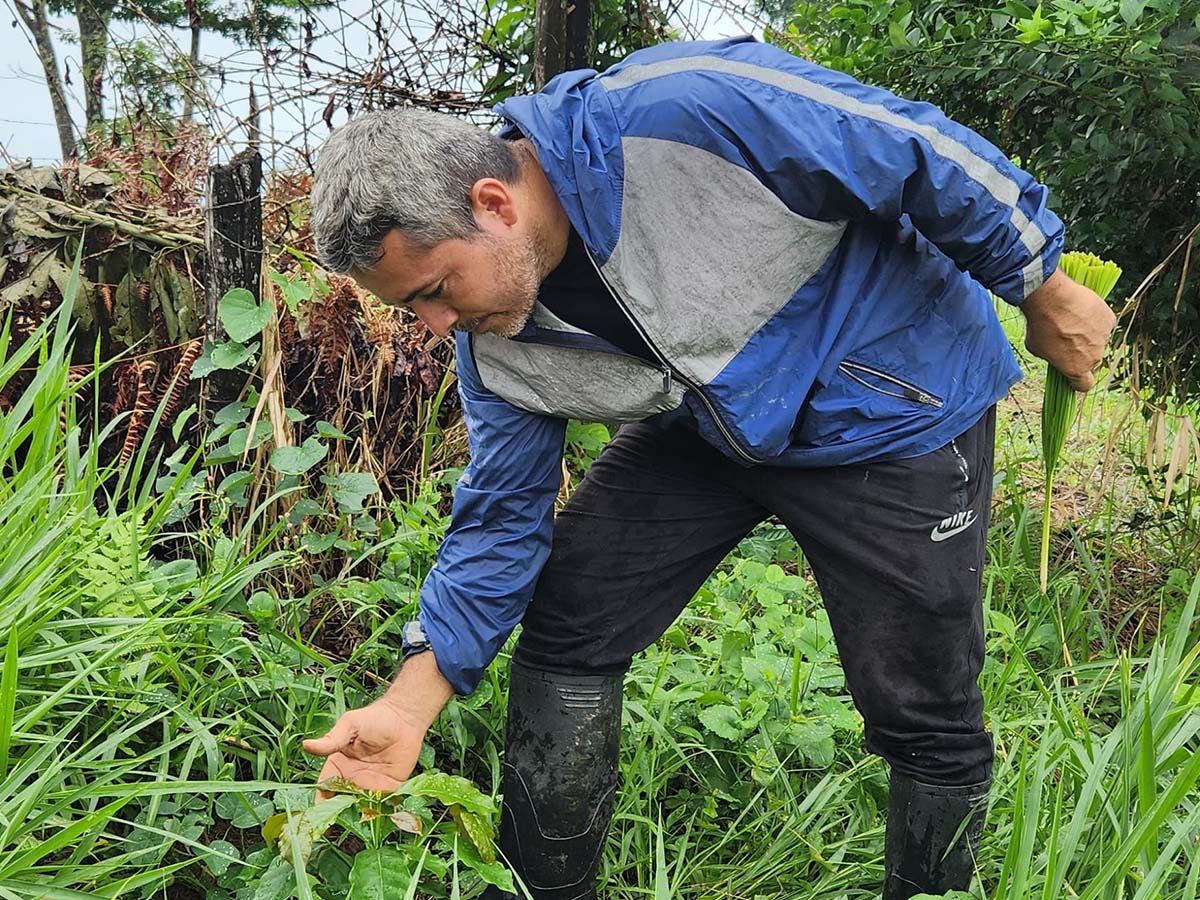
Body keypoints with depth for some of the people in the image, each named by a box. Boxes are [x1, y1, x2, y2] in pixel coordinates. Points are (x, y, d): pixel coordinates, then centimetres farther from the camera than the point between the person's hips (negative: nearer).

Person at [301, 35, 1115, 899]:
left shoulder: (692, 112, -34)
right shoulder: (493, 339, -12)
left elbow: (933, 156, -23)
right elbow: (503, 511, -3)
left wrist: (1046, 294, -9)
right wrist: (410, 706, -8)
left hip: (896, 406, -5)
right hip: (709, 427, 5)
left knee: (923, 715, -1)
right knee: (563, 633, 0)